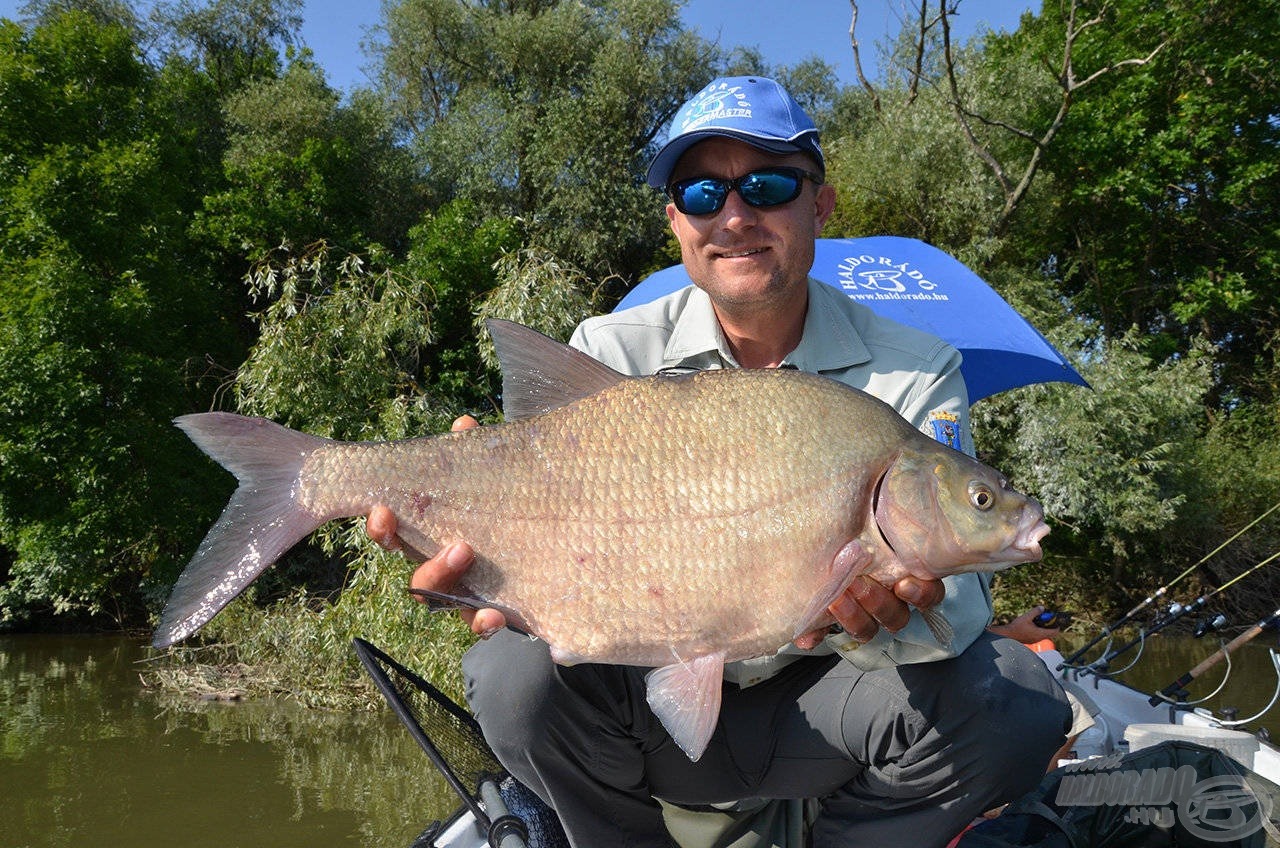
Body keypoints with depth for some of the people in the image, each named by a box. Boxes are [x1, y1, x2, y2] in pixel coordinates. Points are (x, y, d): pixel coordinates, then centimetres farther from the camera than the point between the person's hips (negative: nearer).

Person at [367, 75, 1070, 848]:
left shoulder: (916, 371, -7)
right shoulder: (611, 354, -6)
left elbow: (959, 597, -15)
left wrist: (893, 620, -39)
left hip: (816, 706, 1)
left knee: (1014, 699, -24)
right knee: (519, 674, -27)